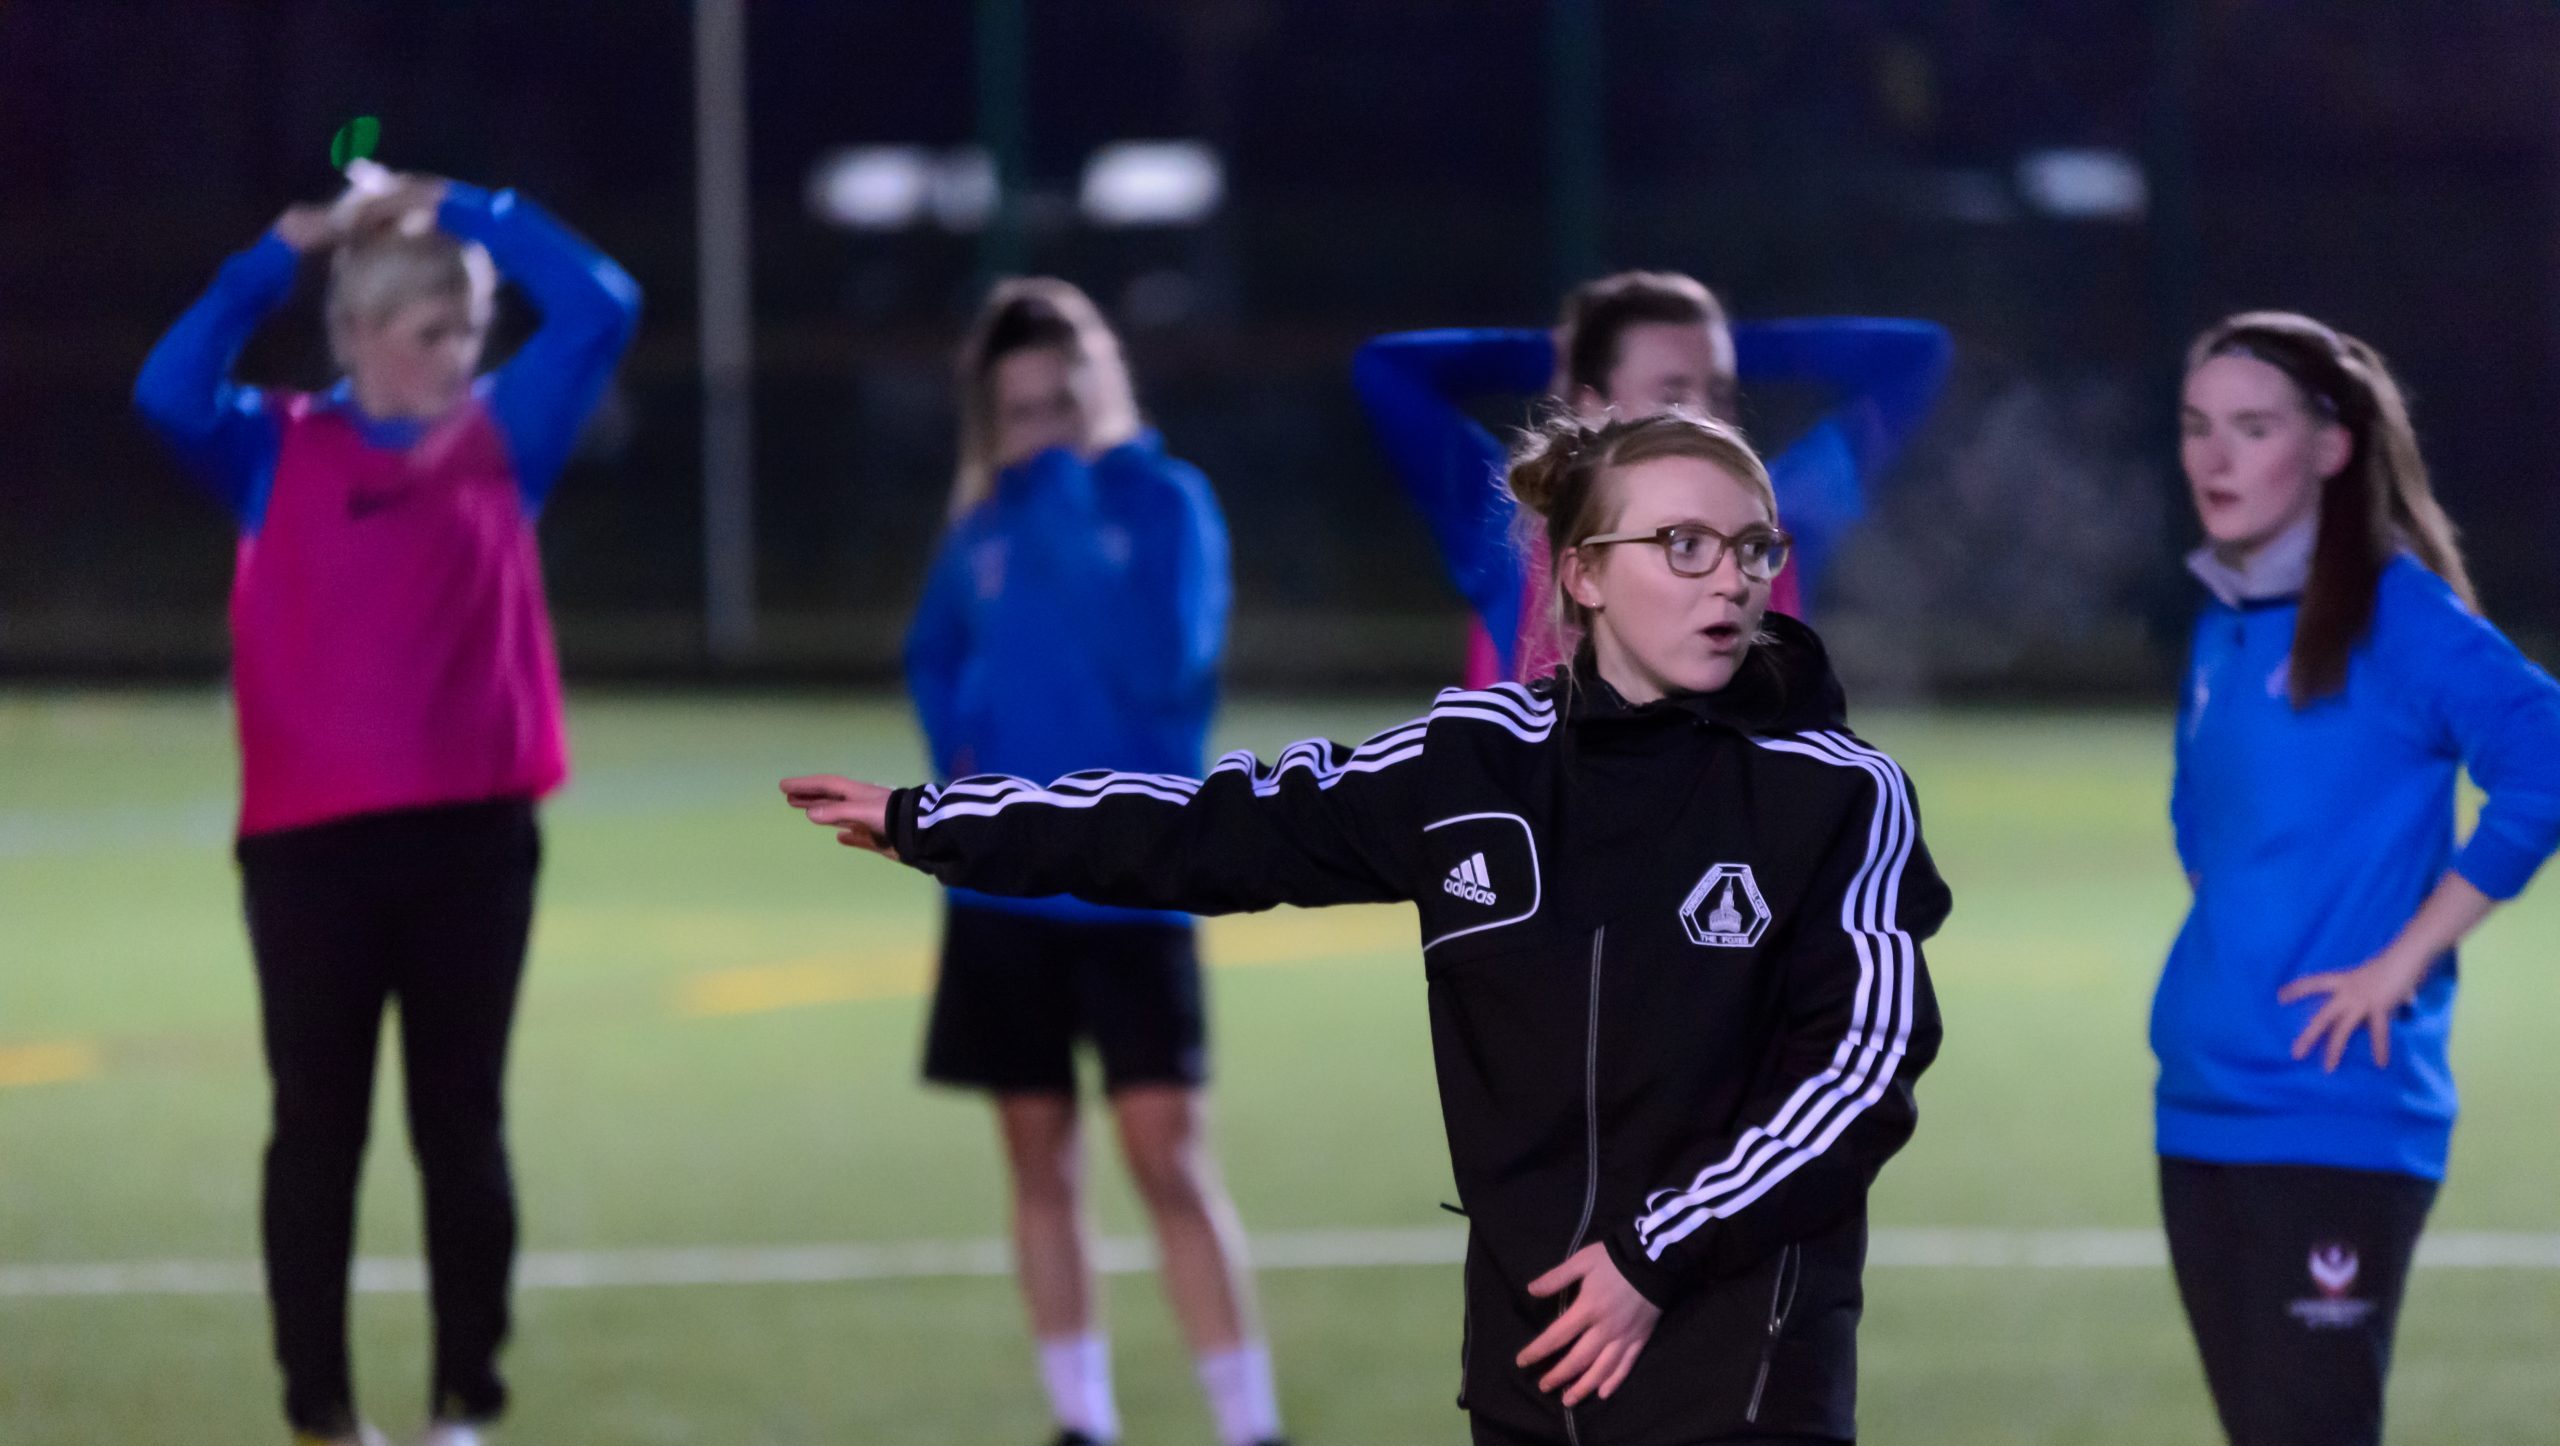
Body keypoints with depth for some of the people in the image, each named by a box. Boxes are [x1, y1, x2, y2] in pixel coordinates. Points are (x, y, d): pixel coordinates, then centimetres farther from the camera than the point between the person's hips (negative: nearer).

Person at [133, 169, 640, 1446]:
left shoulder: (502, 438, 8)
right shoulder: (276, 451, 3)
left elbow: (602, 308, 1)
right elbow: (170, 393, -14)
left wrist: (455, 209, 1)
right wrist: (279, 256, -11)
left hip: (473, 832, 2)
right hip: (308, 838, -2)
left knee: (461, 1126, 6)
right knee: (318, 1129, 4)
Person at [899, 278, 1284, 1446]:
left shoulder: (1163, 502, -5)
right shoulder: (985, 528, 6)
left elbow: (1167, 664, -20)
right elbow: (934, 659, 25)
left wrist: (1080, 526, -21)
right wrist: (958, 759, 8)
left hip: (1130, 880, -4)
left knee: (1167, 1154, -9)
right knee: (1041, 1160, 8)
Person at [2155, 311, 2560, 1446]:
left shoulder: (2398, 615, -10)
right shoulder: (2222, 627, 13)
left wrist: (2404, 957, -19)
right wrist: (2232, 946, 13)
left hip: (2339, 1108, -8)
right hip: (2203, 1105, 8)